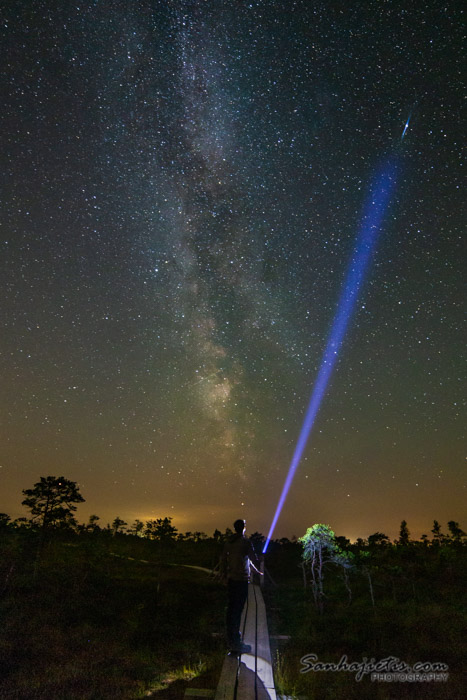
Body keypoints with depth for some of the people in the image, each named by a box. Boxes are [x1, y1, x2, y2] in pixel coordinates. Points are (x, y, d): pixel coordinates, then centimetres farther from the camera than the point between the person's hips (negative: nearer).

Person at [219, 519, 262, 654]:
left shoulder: (228, 542, 5)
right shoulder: (245, 542, -13)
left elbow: (223, 559, 12)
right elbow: (253, 559, -6)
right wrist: (259, 571, 13)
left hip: (231, 579, 6)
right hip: (242, 579, -6)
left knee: (231, 608, 14)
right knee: (237, 611, -2)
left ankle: (230, 639, 26)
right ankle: (236, 643, 2)